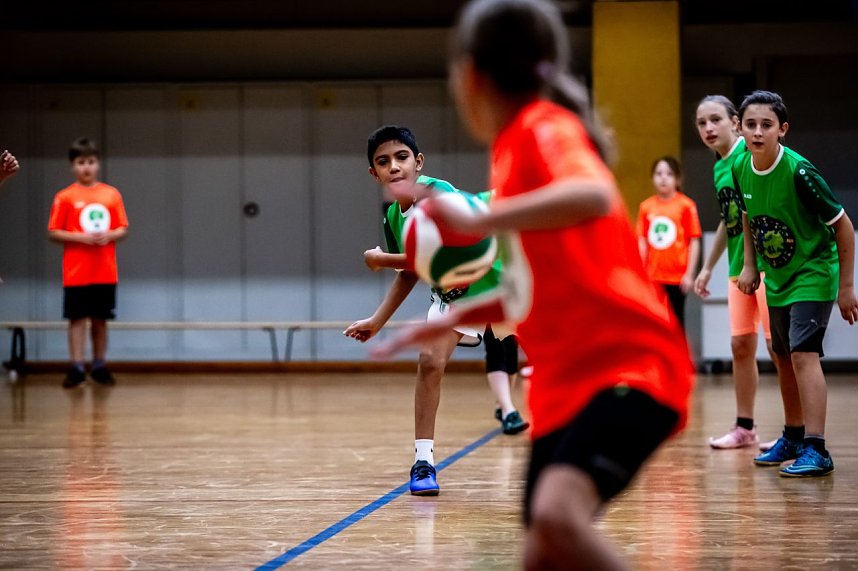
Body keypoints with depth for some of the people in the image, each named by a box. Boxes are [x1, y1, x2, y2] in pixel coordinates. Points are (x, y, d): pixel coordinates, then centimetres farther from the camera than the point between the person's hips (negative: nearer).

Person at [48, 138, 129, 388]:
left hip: (105, 272, 2)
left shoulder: (112, 194, 6)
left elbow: (123, 229, 8)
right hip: (76, 272, -2)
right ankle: (76, 368, 1)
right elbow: (53, 233, -3)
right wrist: (81, 237, -16)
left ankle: (99, 366, 17)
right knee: (77, 318, -2)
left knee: (100, 319, 9)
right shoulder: (65, 197, -1)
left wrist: (109, 236, -13)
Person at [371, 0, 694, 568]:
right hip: (567, 385, 9)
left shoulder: (545, 127, -8)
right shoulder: (517, 148, 18)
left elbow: (596, 196, -33)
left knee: (556, 513, -31)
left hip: (626, 369, -9)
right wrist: (449, 320, 27)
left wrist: (478, 221, -33)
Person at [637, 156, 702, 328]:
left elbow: (694, 242, -4)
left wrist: (689, 274, -7)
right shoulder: (646, 207, 3)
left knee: (676, 320, 6)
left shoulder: (686, 205, -5)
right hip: (652, 277, 3)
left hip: (677, 277, -2)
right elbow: (642, 242, 7)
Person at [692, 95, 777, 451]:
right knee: (740, 345, 9)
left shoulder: (751, 153, -11)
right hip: (738, 268, 8)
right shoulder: (718, 167, 13)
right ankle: (744, 428, 18)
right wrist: (708, 267, 27)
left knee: (777, 345, -6)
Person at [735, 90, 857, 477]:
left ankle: (816, 450, -21)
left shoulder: (799, 172, -26)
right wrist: (750, 265, 5)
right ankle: (794, 436, 33)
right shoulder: (740, 169, -8)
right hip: (777, 278, 7)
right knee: (783, 357, 16)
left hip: (813, 273, -7)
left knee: (803, 354, -20)